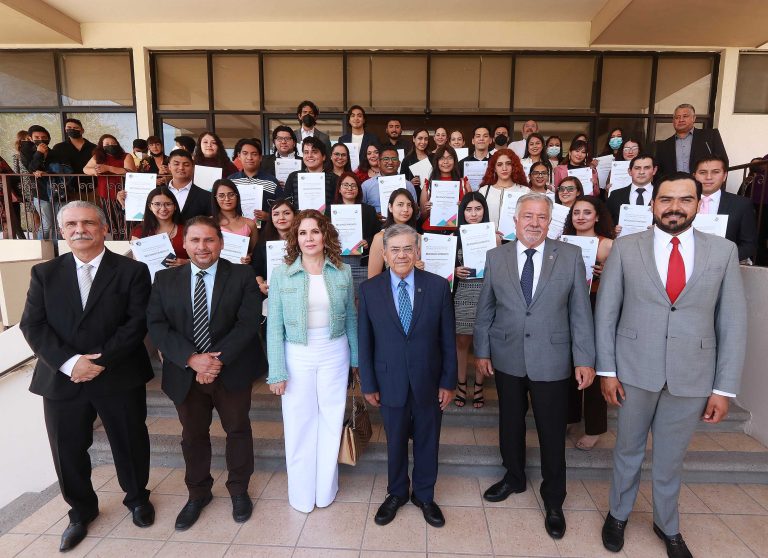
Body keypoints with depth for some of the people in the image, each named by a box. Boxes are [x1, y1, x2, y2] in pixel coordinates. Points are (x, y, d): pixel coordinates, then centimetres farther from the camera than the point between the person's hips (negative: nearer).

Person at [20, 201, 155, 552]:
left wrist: (100, 360, -19)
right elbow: (32, 325, -2)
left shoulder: (132, 271, -4)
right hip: (61, 379, 3)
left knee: (130, 443, 13)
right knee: (67, 451, 15)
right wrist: (69, 362, -16)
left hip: (119, 378, -2)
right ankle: (81, 510, 42)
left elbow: (138, 323, -11)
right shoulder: (44, 273, 5)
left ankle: (137, 498, 41)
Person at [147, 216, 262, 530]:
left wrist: (218, 360, -22)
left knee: (238, 431, 14)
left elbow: (247, 323, -14)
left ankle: (238, 489, 38)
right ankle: (198, 493, 42)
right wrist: (191, 359, -19)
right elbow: (156, 325, -7)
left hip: (232, 371, -2)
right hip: (185, 373, 2)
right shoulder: (165, 279, 1)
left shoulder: (242, 277, -7)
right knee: (193, 434, 19)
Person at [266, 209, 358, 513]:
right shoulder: (282, 273, -5)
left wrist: (356, 358, 8)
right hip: (297, 356, -1)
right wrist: (277, 371, -7)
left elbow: (351, 317, 5)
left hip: (334, 354, 1)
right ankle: (301, 494, 32)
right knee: (299, 425, 10)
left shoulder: (342, 271, -1)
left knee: (331, 422, 12)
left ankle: (326, 489, 34)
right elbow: (275, 326, -5)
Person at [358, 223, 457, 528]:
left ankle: (424, 495, 42)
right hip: (390, 382, 0)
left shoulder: (438, 286, -8)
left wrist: (448, 382, -3)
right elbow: (365, 340, -2)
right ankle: (396, 493, 43)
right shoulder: (370, 289, -7)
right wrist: (368, 384, -1)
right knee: (395, 442, 18)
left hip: (429, 382, 0)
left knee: (427, 442, 18)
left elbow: (448, 339, -4)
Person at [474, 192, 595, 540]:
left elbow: (580, 311, -4)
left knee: (552, 433, 11)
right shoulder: (495, 257, 0)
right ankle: (514, 477, 44)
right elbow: (484, 309, 3)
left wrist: (585, 359, -6)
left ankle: (553, 499, 34)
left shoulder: (570, 256, -3)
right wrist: (482, 351, 2)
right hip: (506, 359, 2)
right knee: (510, 423, 18)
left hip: (551, 361, -1)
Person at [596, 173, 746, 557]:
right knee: (628, 449, 17)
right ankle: (618, 515, 41)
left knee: (671, 457, 19)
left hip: (692, 376, 1)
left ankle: (667, 526, 44)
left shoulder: (723, 251, 0)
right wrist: (606, 369, -5)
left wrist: (725, 388, -2)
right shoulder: (625, 248, -4)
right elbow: (606, 312, -2)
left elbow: (733, 322, 0)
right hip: (634, 370, -1)